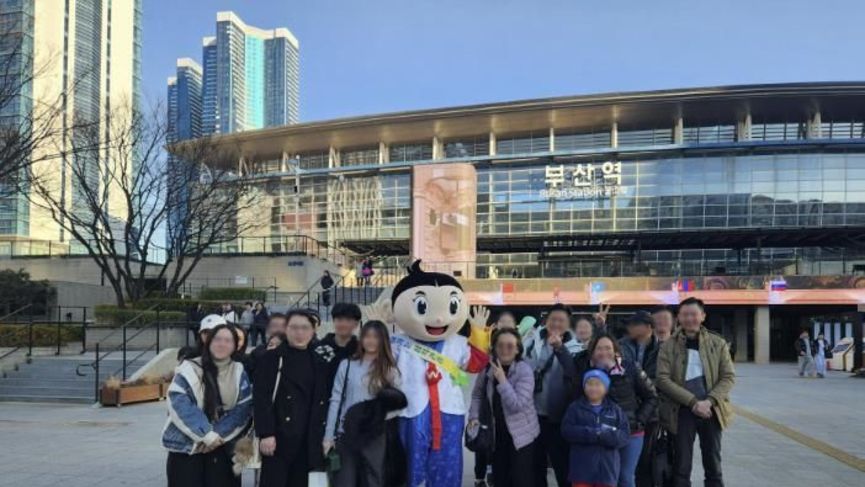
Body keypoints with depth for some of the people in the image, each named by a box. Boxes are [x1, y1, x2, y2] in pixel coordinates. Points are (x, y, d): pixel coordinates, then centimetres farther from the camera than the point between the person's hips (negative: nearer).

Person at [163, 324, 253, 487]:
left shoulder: (239, 372, 4)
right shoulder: (190, 369, -6)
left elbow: (243, 409, -3)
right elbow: (179, 404, -16)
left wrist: (218, 435, -15)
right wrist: (207, 434, -18)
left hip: (220, 448, 3)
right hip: (186, 446, -3)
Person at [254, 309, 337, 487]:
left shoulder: (320, 360, 11)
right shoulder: (271, 359, -3)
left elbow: (326, 397, 12)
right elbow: (261, 398, -10)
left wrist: (326, 434, 6)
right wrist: (265, 433, -17)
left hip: (307, 439, 4)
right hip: (279, 437, -4)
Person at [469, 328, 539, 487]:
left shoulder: (525, 370, -19)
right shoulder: (489, 368, -5)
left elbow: (518, 405, -26)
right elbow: (477, 394, 8)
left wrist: (502, 380, -30)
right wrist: (474, 417, -5)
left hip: (521, 434, -5)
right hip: (498, 433, 5)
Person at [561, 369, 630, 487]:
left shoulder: (615, 410, 6)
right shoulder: (575, 407, 2)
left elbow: (623, 436, -3)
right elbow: (566, 430, -9)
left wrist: (604, 435, -22)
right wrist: (593, 434, -20)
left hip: (607, 466, 1)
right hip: (582, 466, -1)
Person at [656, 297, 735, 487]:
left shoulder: (718, 343, 2)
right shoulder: (668, 346, -3)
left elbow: (729, 377, 1)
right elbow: (663, 379, -9)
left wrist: (709, 401, -14)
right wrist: (693, 402, -16)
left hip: (711, 411, 2)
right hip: (682, 412, -1)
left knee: (713, 465, 10)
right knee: (682, 467, 5)